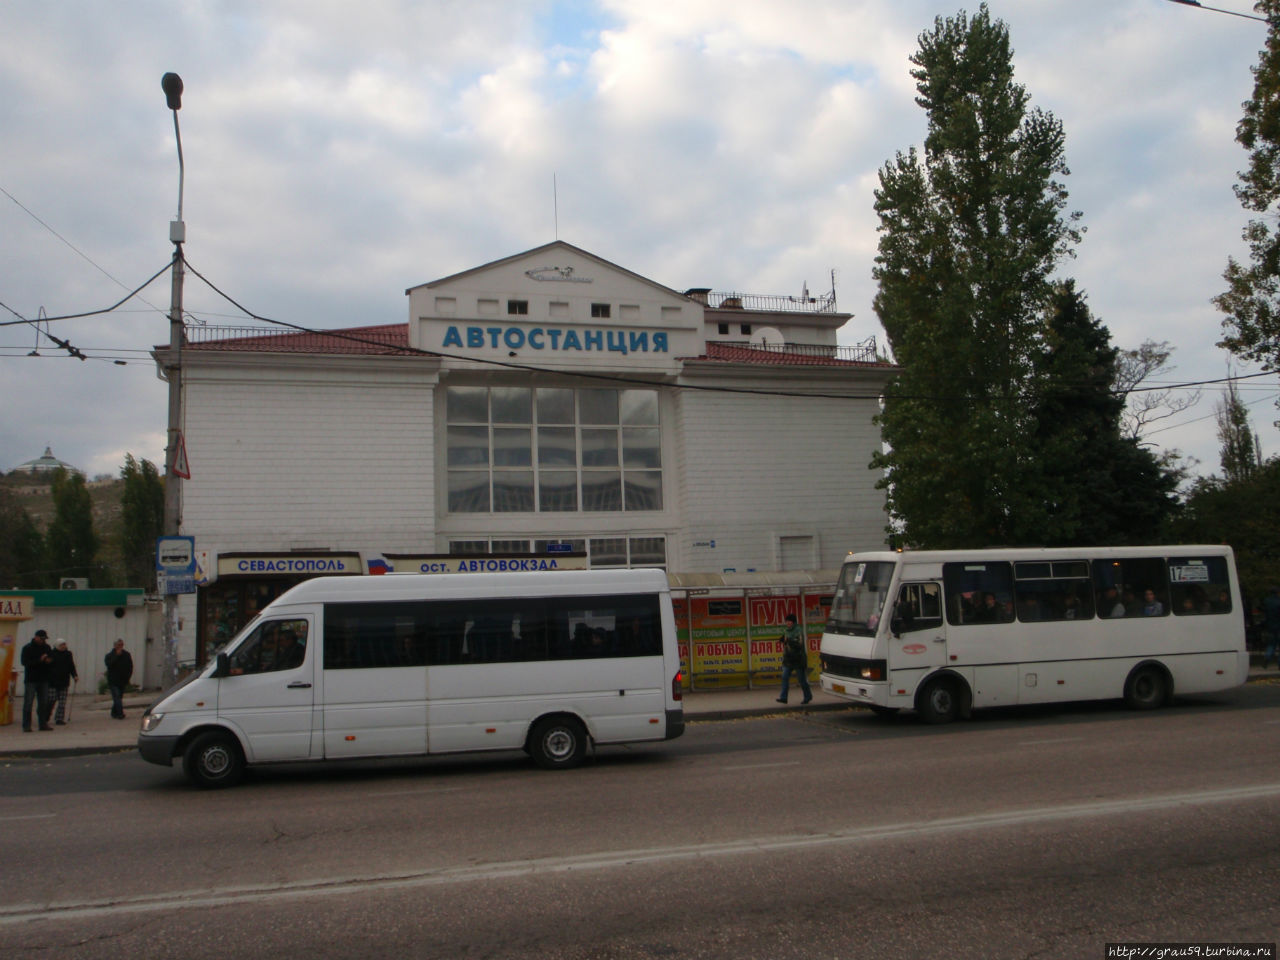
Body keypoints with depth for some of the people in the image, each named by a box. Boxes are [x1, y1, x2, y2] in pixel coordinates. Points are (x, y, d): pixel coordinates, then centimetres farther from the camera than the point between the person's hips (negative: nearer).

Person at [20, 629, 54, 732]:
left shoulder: (47, 647, 11)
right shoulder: (27, 648, -5)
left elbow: (52, 657, 22)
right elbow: (24, 662, -15)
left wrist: (49, 660, -2)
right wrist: (40, 660, -22)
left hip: (43, 680, 5)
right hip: (31, 680, -5)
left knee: (44, 703, 7)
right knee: (28, 703, -4)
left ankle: (43, 724, 14)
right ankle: (26, 726, 0)